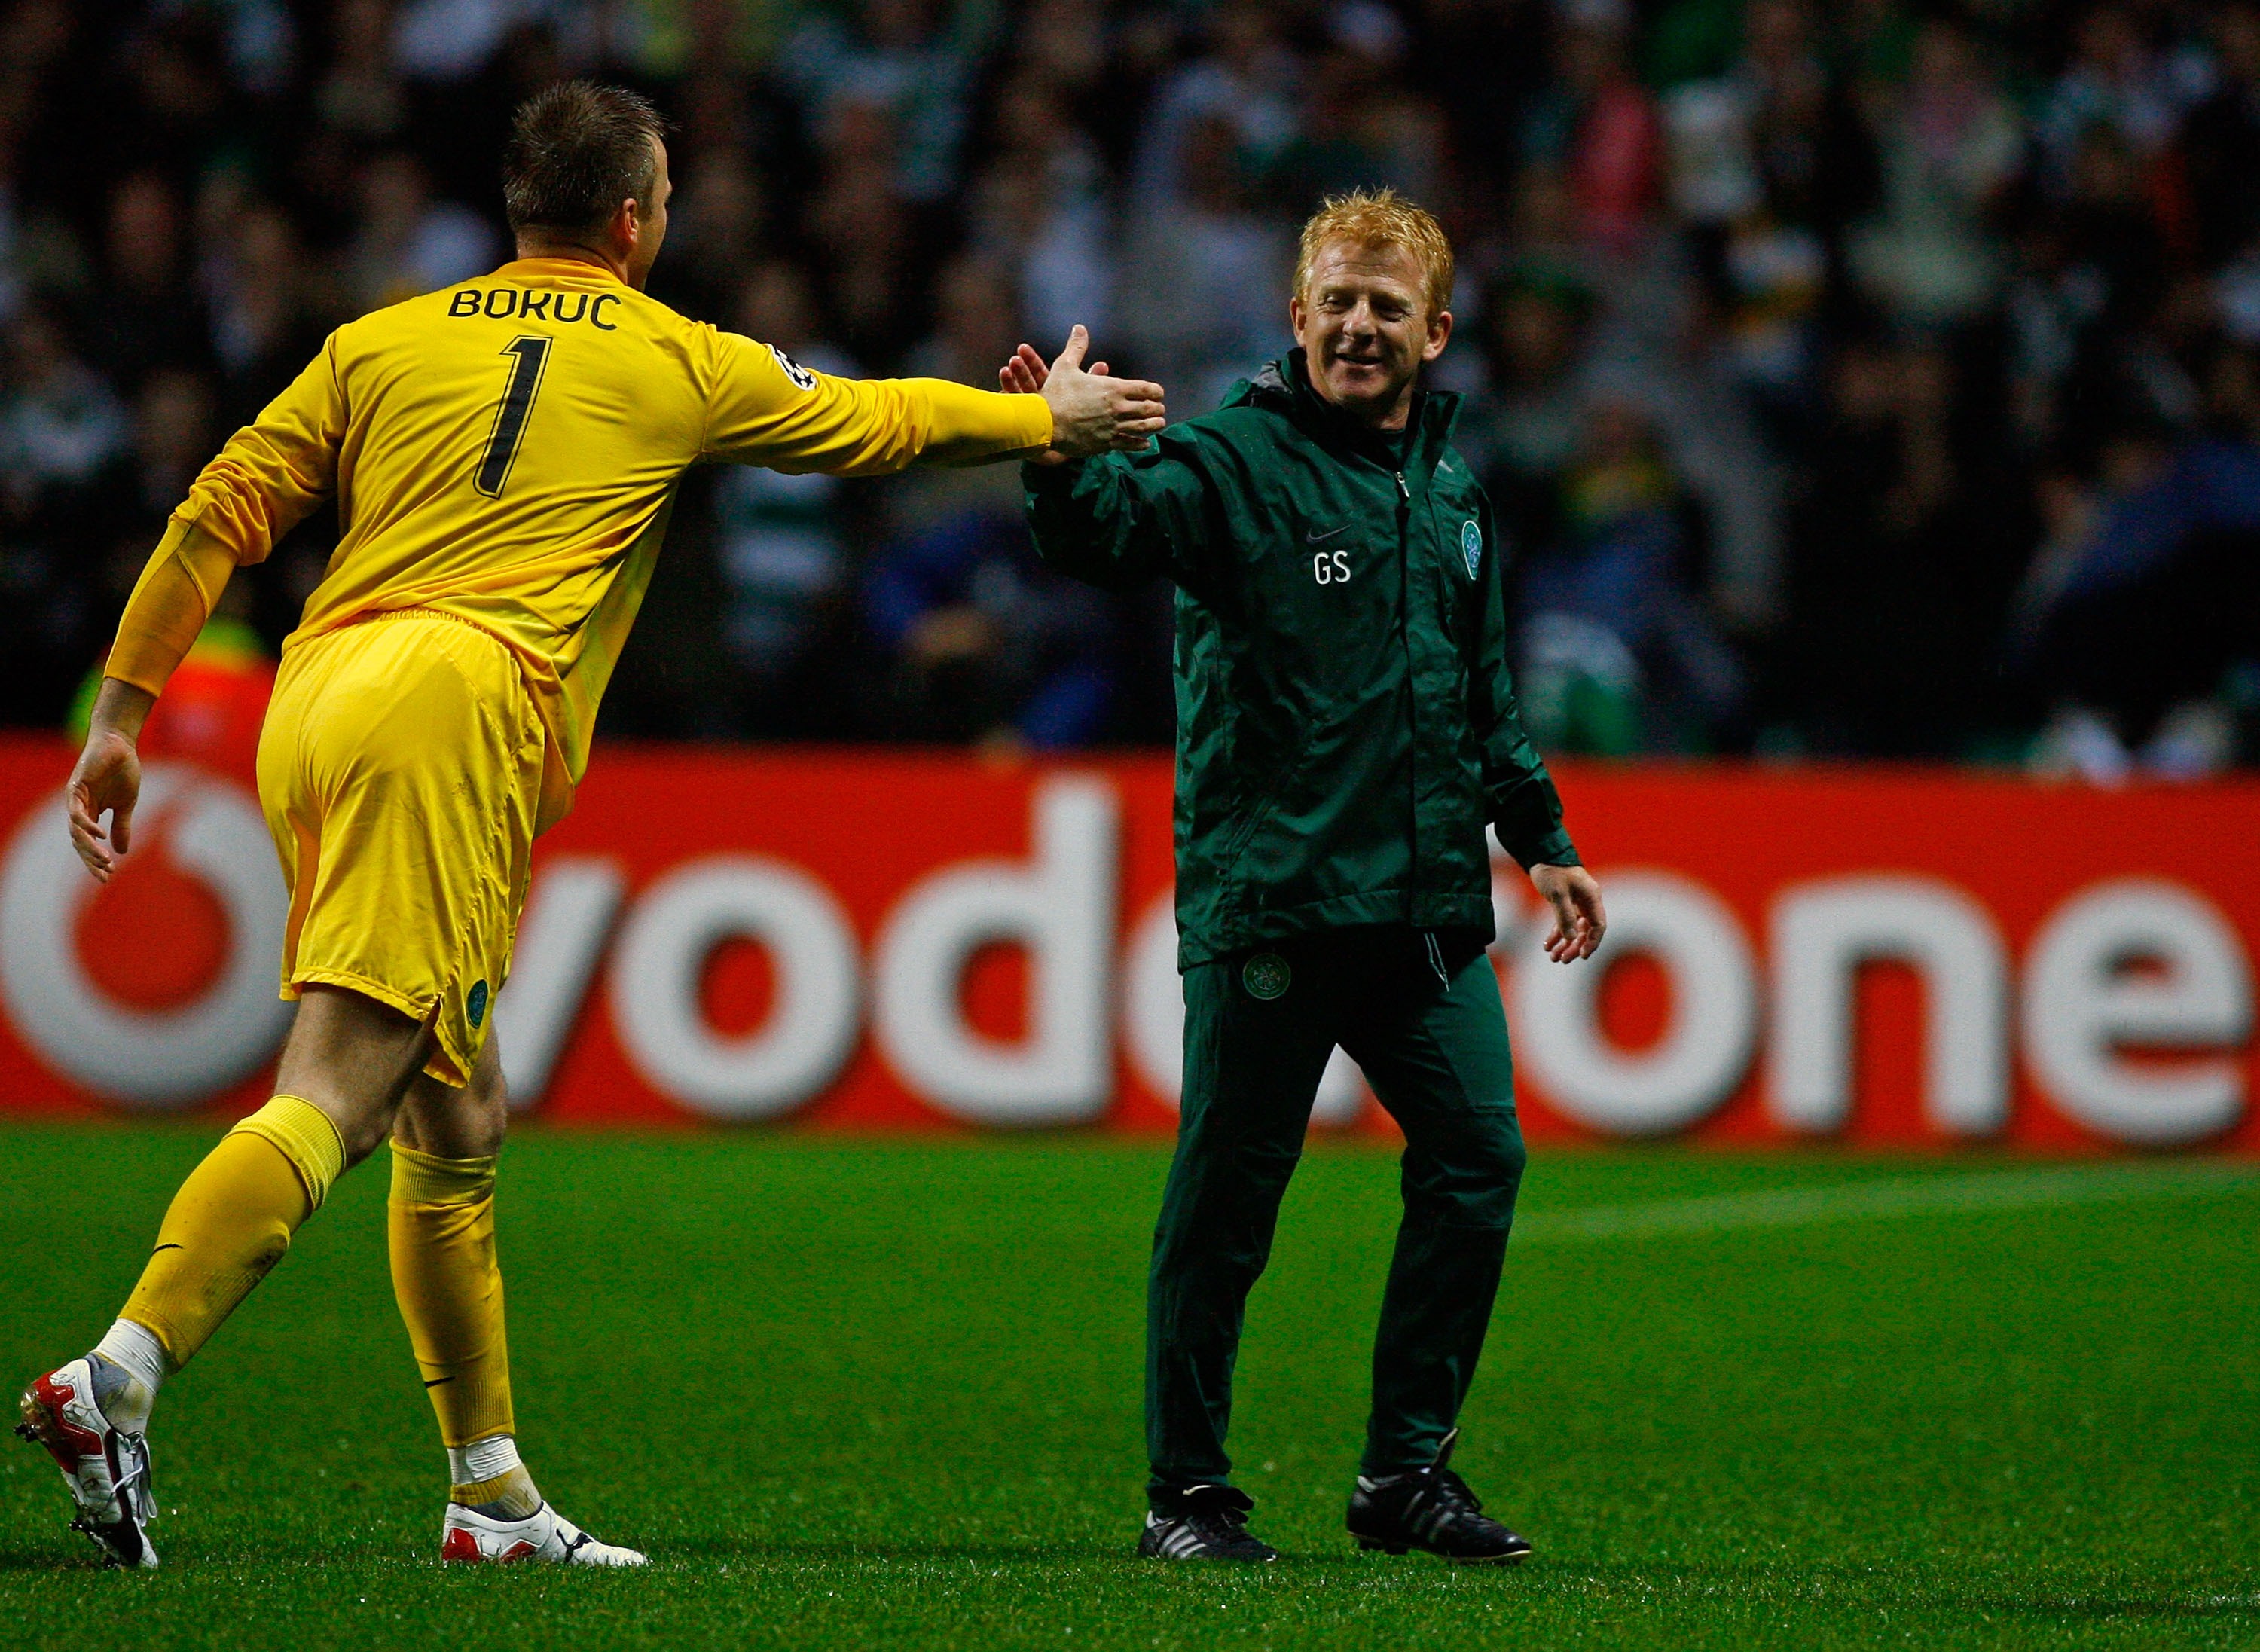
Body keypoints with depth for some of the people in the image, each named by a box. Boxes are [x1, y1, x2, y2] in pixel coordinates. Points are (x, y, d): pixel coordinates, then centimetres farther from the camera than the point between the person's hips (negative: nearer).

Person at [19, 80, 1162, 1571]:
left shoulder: (384, 342, 20)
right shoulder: (680, 366, 12)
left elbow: (219, 514, 14)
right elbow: (889, 424, 26)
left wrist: (120, 717, 17)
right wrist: (1058, 418, 43)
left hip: (313, 707, 6)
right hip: (454, 709, -6)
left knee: (459, 1116, 15)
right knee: (333, 1099, -16)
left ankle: (492, 1492, 18)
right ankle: (117, 1378, -34)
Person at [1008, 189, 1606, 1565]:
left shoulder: (1453, 487, 16)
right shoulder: (1240, 458, -5)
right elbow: (1120, 528, -25)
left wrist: (1542, 840, 27)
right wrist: (1054, 456, -44)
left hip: (1428, 907, 6)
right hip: (1271, 900, -6)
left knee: (1478, 1160, 3)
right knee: (1227, 1195, -2)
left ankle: (1408, 1468, 16)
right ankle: (1189, 1490, 8)